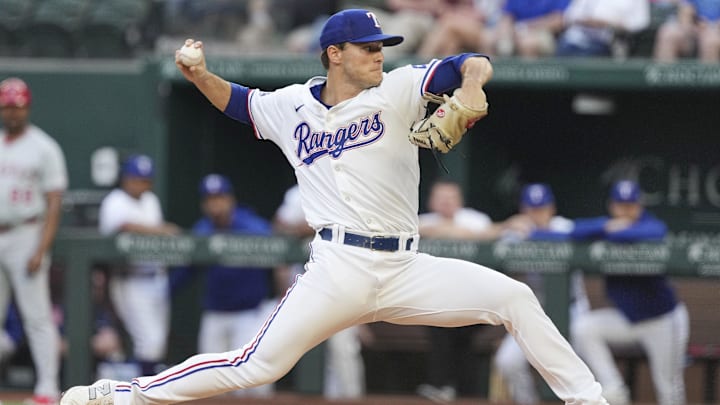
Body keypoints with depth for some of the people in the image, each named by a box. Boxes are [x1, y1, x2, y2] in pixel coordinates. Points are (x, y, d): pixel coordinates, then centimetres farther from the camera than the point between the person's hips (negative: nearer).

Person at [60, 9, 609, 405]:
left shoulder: (398, 91, 4)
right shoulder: (291, 107, 9)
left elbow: (474, 64, -5)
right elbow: (238, 102, 28)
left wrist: (470, 86, -27)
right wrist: (200, 76, 9)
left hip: (406, 270, 1)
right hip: (338, 271, -1)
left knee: (515, 297, -12)